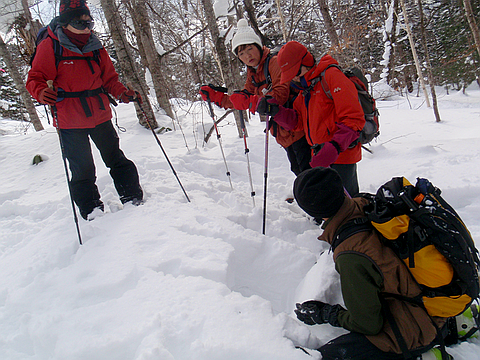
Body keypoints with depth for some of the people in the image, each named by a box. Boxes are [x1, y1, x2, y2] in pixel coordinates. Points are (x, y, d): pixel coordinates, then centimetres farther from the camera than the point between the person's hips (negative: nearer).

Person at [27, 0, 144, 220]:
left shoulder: (95, 47, 8)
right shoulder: (50, 46, -5)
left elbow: (109, 79, 15)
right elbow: (35, 79, -5)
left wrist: (123, 94, -2)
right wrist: (42, 93, -27)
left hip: (100, 115, 4)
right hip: (70, 122, -4)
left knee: (116, 159, 13)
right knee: (82, 170, 2)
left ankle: (134, 201, 25)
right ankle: (92, 213, 17)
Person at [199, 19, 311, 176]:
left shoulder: (275, 62, -12)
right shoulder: (253, 73, 15)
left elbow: (280, 94, -24)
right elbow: (243, 98, 17)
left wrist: (250, 102, -30)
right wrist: (215, 96, 10)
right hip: (284, 135, 9)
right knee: (298, 171, 16)